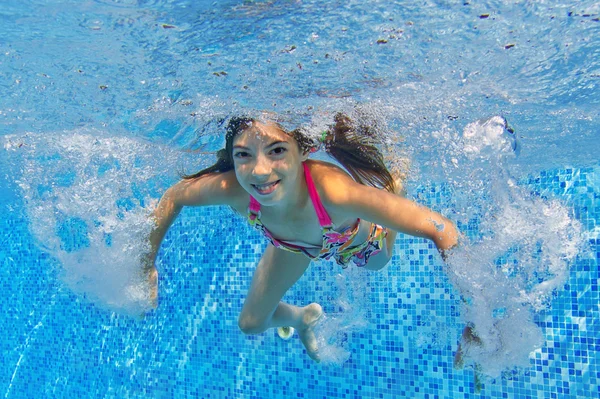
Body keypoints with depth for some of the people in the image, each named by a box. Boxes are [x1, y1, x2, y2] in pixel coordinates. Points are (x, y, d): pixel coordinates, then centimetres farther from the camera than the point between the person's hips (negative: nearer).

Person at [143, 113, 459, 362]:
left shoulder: (332, 189, -52)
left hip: (360, 240, -2)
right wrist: (148, 263, -14)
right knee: (251, 324, 14)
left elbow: (442, 230, -49)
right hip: (295, 245, 2)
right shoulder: (232, 189, -41)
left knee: (378, 264, 35)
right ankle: (303, 317, 47)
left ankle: (392, 185, 55)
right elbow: (174, 196, -18)